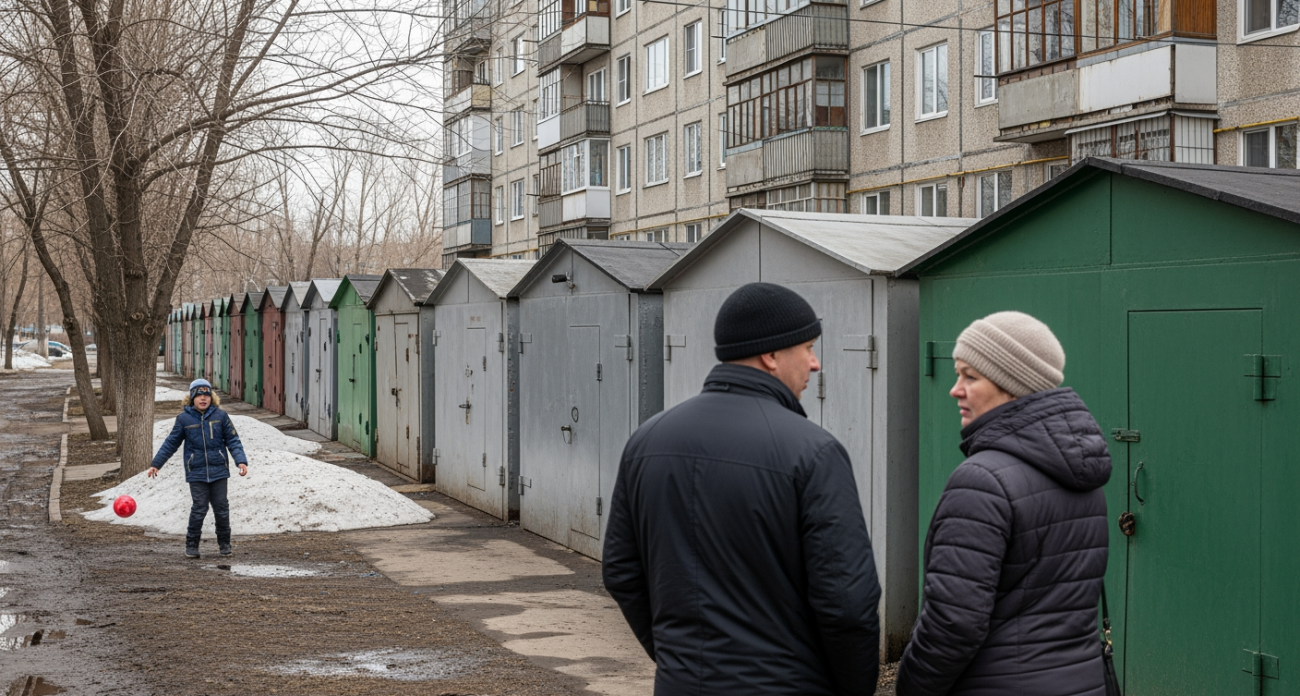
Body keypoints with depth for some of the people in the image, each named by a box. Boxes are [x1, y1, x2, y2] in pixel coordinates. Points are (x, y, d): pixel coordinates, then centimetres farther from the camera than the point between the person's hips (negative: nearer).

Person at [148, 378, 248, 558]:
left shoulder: (220, 415, -1)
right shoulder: (184, 418, -1)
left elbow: (233, 440, 2)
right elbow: (171, 443, 7)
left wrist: (241, 461, -10)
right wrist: (156, 464, 8)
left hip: (219, 471, 1)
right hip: (196, 473, -1)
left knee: (221, 508, 6)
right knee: (199, 509, -2)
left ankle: (224, 543, 21)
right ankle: (191, 544, 12)